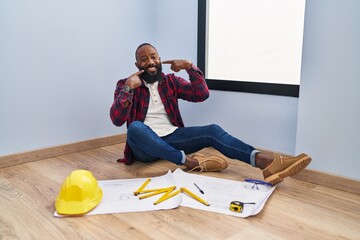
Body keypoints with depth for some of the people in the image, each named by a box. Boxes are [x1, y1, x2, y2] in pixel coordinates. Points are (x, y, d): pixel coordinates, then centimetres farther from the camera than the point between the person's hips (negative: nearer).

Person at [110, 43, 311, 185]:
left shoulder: (171, 81, 9)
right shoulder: (126, 85, 1)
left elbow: (202, 94, 0)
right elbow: (117, 119, -13)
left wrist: (190, 67, -11)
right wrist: (129, 87, -22)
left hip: (172, 137, 3)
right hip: (146, 146, -2)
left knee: (212, 131, -22)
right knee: (135, 127, -37)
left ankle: (266, 162, -39)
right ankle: (189, 161, -37)